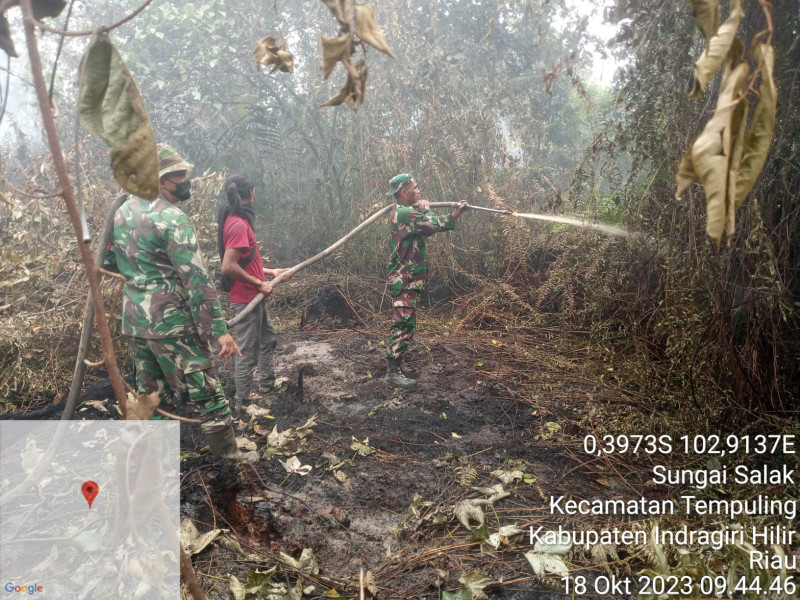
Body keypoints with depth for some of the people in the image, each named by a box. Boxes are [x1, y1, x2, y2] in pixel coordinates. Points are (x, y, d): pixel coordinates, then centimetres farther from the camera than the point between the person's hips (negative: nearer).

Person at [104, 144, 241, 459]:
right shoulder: (170, 217, -14)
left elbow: (108, 262, 23)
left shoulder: (122, 212, 11)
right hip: (171, 324, -8)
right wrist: (219, 329, -20)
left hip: (133, 323, 8)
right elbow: (196, 279, -20)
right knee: (208, 400, -1)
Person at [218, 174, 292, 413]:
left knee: (268, 338, 24)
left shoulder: (238, 221, 9)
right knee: (248, 351, 1)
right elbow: (228, 267, -27)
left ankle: (266, 382, 39)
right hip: (246, 299, -10)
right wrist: (259, 283, -19)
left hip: (255, 297, 10)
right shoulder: (238, 225, -21)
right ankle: (242, 402, 12)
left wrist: (271, 272, 18)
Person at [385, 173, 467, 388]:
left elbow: (436, 225, 17)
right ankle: (393, 373, -6)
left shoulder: (407, 212, 16)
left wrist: (457, 212, 10)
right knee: (405, 324, -9)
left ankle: (394, 362, 28)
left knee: (403, 324, 18)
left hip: (407, 278, 11)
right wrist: (426, 209, -1)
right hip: (404, 279, -11)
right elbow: (434, 225, -19)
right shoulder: (404, 213, -17)